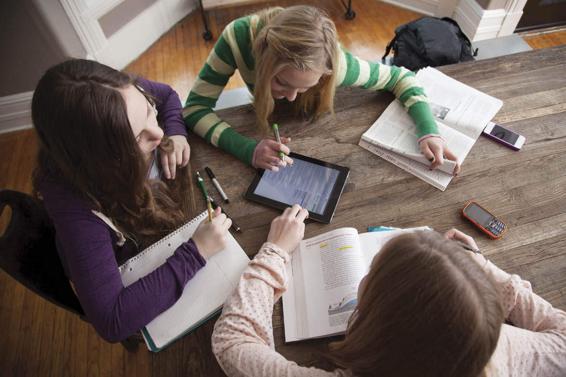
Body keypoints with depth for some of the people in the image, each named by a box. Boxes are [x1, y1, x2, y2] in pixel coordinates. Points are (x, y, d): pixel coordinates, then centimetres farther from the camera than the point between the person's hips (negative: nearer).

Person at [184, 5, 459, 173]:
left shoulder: (332, 62, -38)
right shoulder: (239, 37, -39)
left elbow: (400, 77, -22)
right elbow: (195, 108, -32)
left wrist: (428, 132, -37)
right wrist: (248, 149, -48)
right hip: (268, 126, 1)